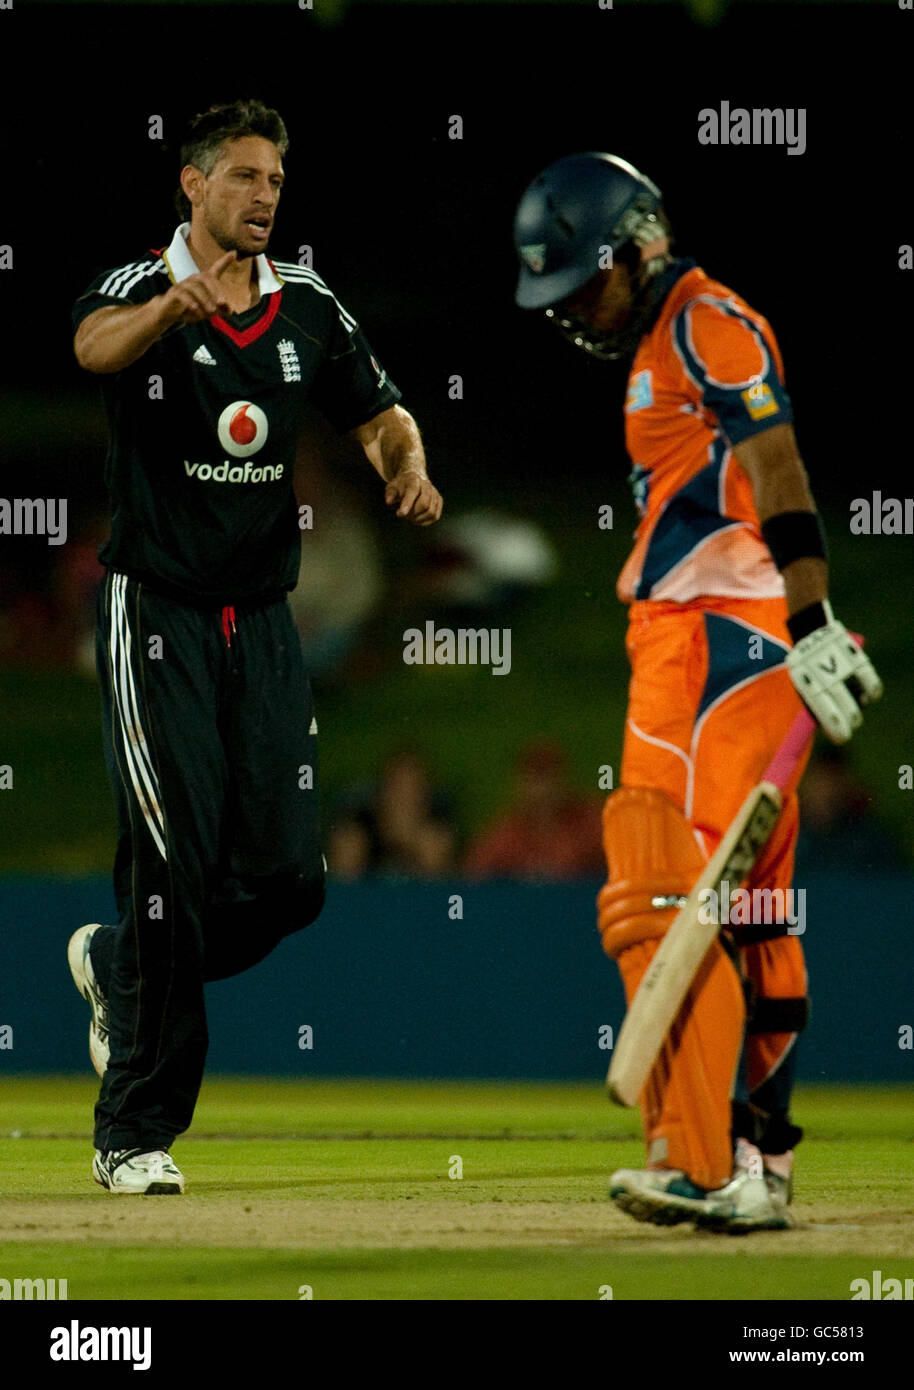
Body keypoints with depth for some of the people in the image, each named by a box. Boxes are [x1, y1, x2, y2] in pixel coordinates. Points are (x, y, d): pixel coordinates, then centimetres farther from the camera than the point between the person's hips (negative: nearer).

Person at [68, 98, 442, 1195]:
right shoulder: (138, 289, -8)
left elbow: (380, 414, 18)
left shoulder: (308, 312, 8)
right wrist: (171, 303, -55)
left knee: (286, 877, 1)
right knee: (175, 866, -10)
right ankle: (136, 1135, -1)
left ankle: (118, 964, 30)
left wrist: (406, 470, -6)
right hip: (158, 616, -5)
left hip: (262, 626, 5)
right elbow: (96, 348, -32)